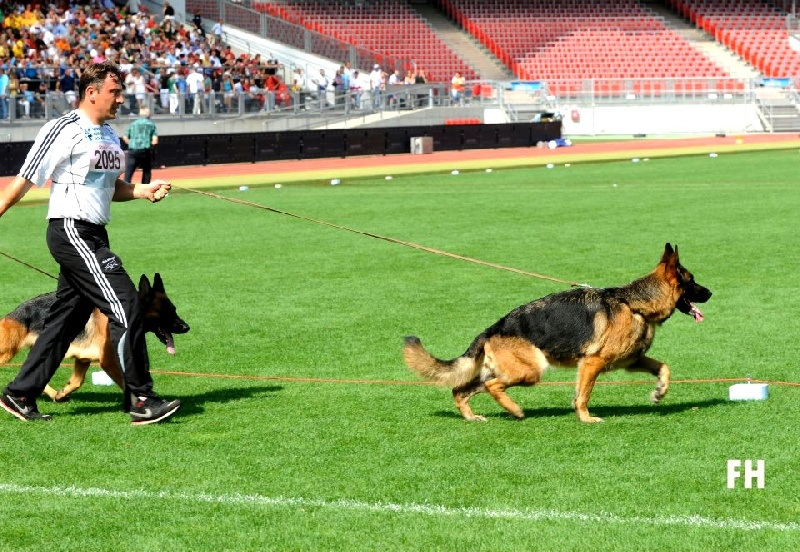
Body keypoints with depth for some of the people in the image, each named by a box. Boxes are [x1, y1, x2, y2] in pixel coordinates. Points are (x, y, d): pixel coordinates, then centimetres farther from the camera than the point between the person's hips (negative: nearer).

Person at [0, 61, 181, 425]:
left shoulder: (108, 134, 16)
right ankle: (140, 401, -9)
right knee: (126, 307, -13)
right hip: (71, 231, -9)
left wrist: (144, 191, 7)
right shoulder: (64, 130, -10)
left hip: (93, 237, 9)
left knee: (66, 320, 12)